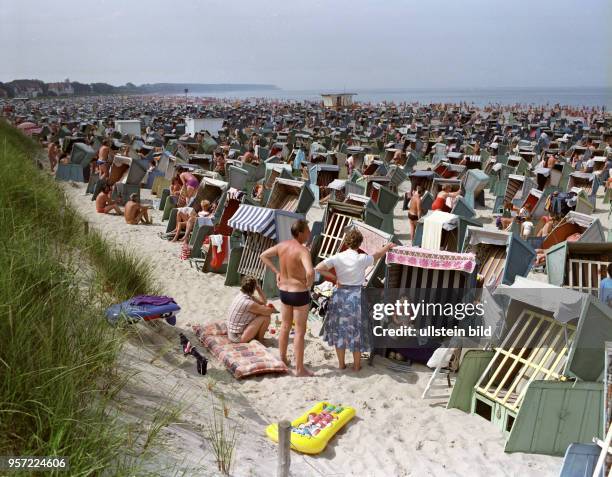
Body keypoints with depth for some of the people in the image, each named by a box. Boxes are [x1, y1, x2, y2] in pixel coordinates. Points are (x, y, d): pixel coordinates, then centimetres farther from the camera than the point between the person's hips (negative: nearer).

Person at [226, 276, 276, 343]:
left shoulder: (241, 295, 4)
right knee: (266, 316, -11)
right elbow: (267, 311, -18)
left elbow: (264, 301, 12)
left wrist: (258, 288, 0)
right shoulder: (248, 303, -25)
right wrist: (272, 309, 5)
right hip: (238, 337, -9)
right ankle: (259, 341, 7)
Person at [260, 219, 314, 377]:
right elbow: (310, 272, -41)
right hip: (300, 294, -7)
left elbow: (263, 256, 8)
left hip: (284, 291, 7)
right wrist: (309, 286, -20)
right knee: (300, 331, 5)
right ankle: (300, 369, 14)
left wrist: (277, 272, 8)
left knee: (285, 327, 23)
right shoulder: (303, 251, -26)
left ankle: (282, 360, 37)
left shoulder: (282, 245, -3)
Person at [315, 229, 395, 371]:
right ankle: (356, 365, 23)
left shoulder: (337, 257, -9)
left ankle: (341, 363, 24)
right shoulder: (362, 259, -13)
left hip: (340, 295, 2)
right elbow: (377, 255, 6)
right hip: (357, 296, -2)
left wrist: (334, 277, -5)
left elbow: (318, 268, -17)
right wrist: (388, 246, 26)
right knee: (356, 330, 14)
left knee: (339, 329, 17)